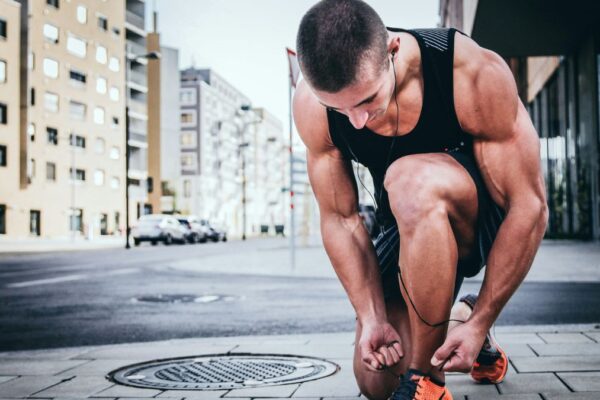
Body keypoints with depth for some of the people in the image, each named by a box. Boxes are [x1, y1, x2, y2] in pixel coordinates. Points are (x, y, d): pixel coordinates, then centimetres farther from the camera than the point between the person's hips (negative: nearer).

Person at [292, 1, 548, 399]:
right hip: (412, 228, 4)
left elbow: (530, 207, -25)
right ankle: (452, 321, 29)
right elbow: (340, 219, -11)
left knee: (411, 181, -38)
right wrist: (373, 318, -19)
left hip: (490, 219, -4)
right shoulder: (312, 105, -20)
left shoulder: (476, 75, -30)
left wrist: (481, 323, -24)